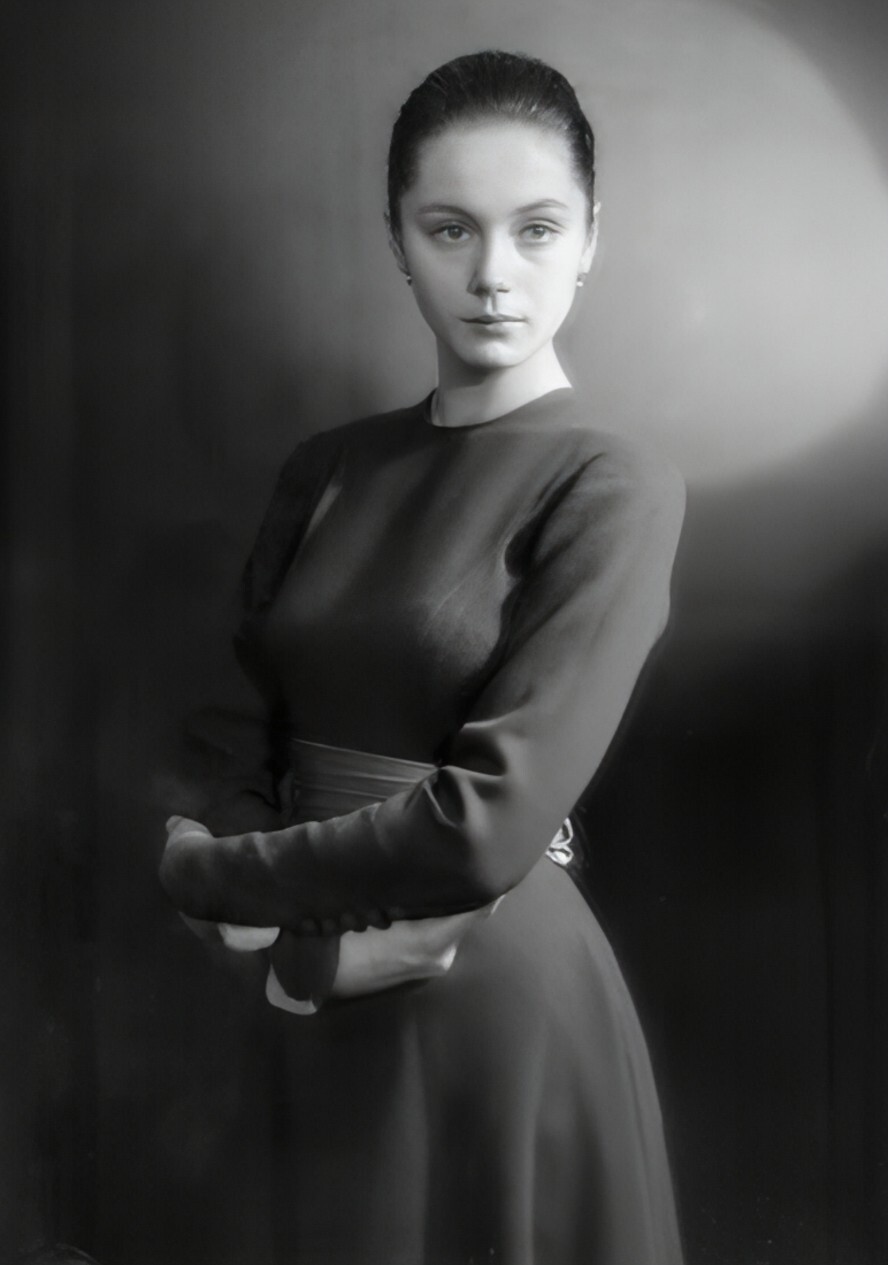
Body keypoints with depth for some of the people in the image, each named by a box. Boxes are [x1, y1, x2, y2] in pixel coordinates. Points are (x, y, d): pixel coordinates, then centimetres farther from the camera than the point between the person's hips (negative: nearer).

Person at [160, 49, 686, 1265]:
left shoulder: (614, 486, -14)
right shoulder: (326, 469, 4)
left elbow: (486, 825, -22)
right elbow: (246, 738, 5)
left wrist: (207, 877, -11)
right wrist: (311, 930, -14)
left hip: (499, 999, -5)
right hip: (322, 1008, 5)